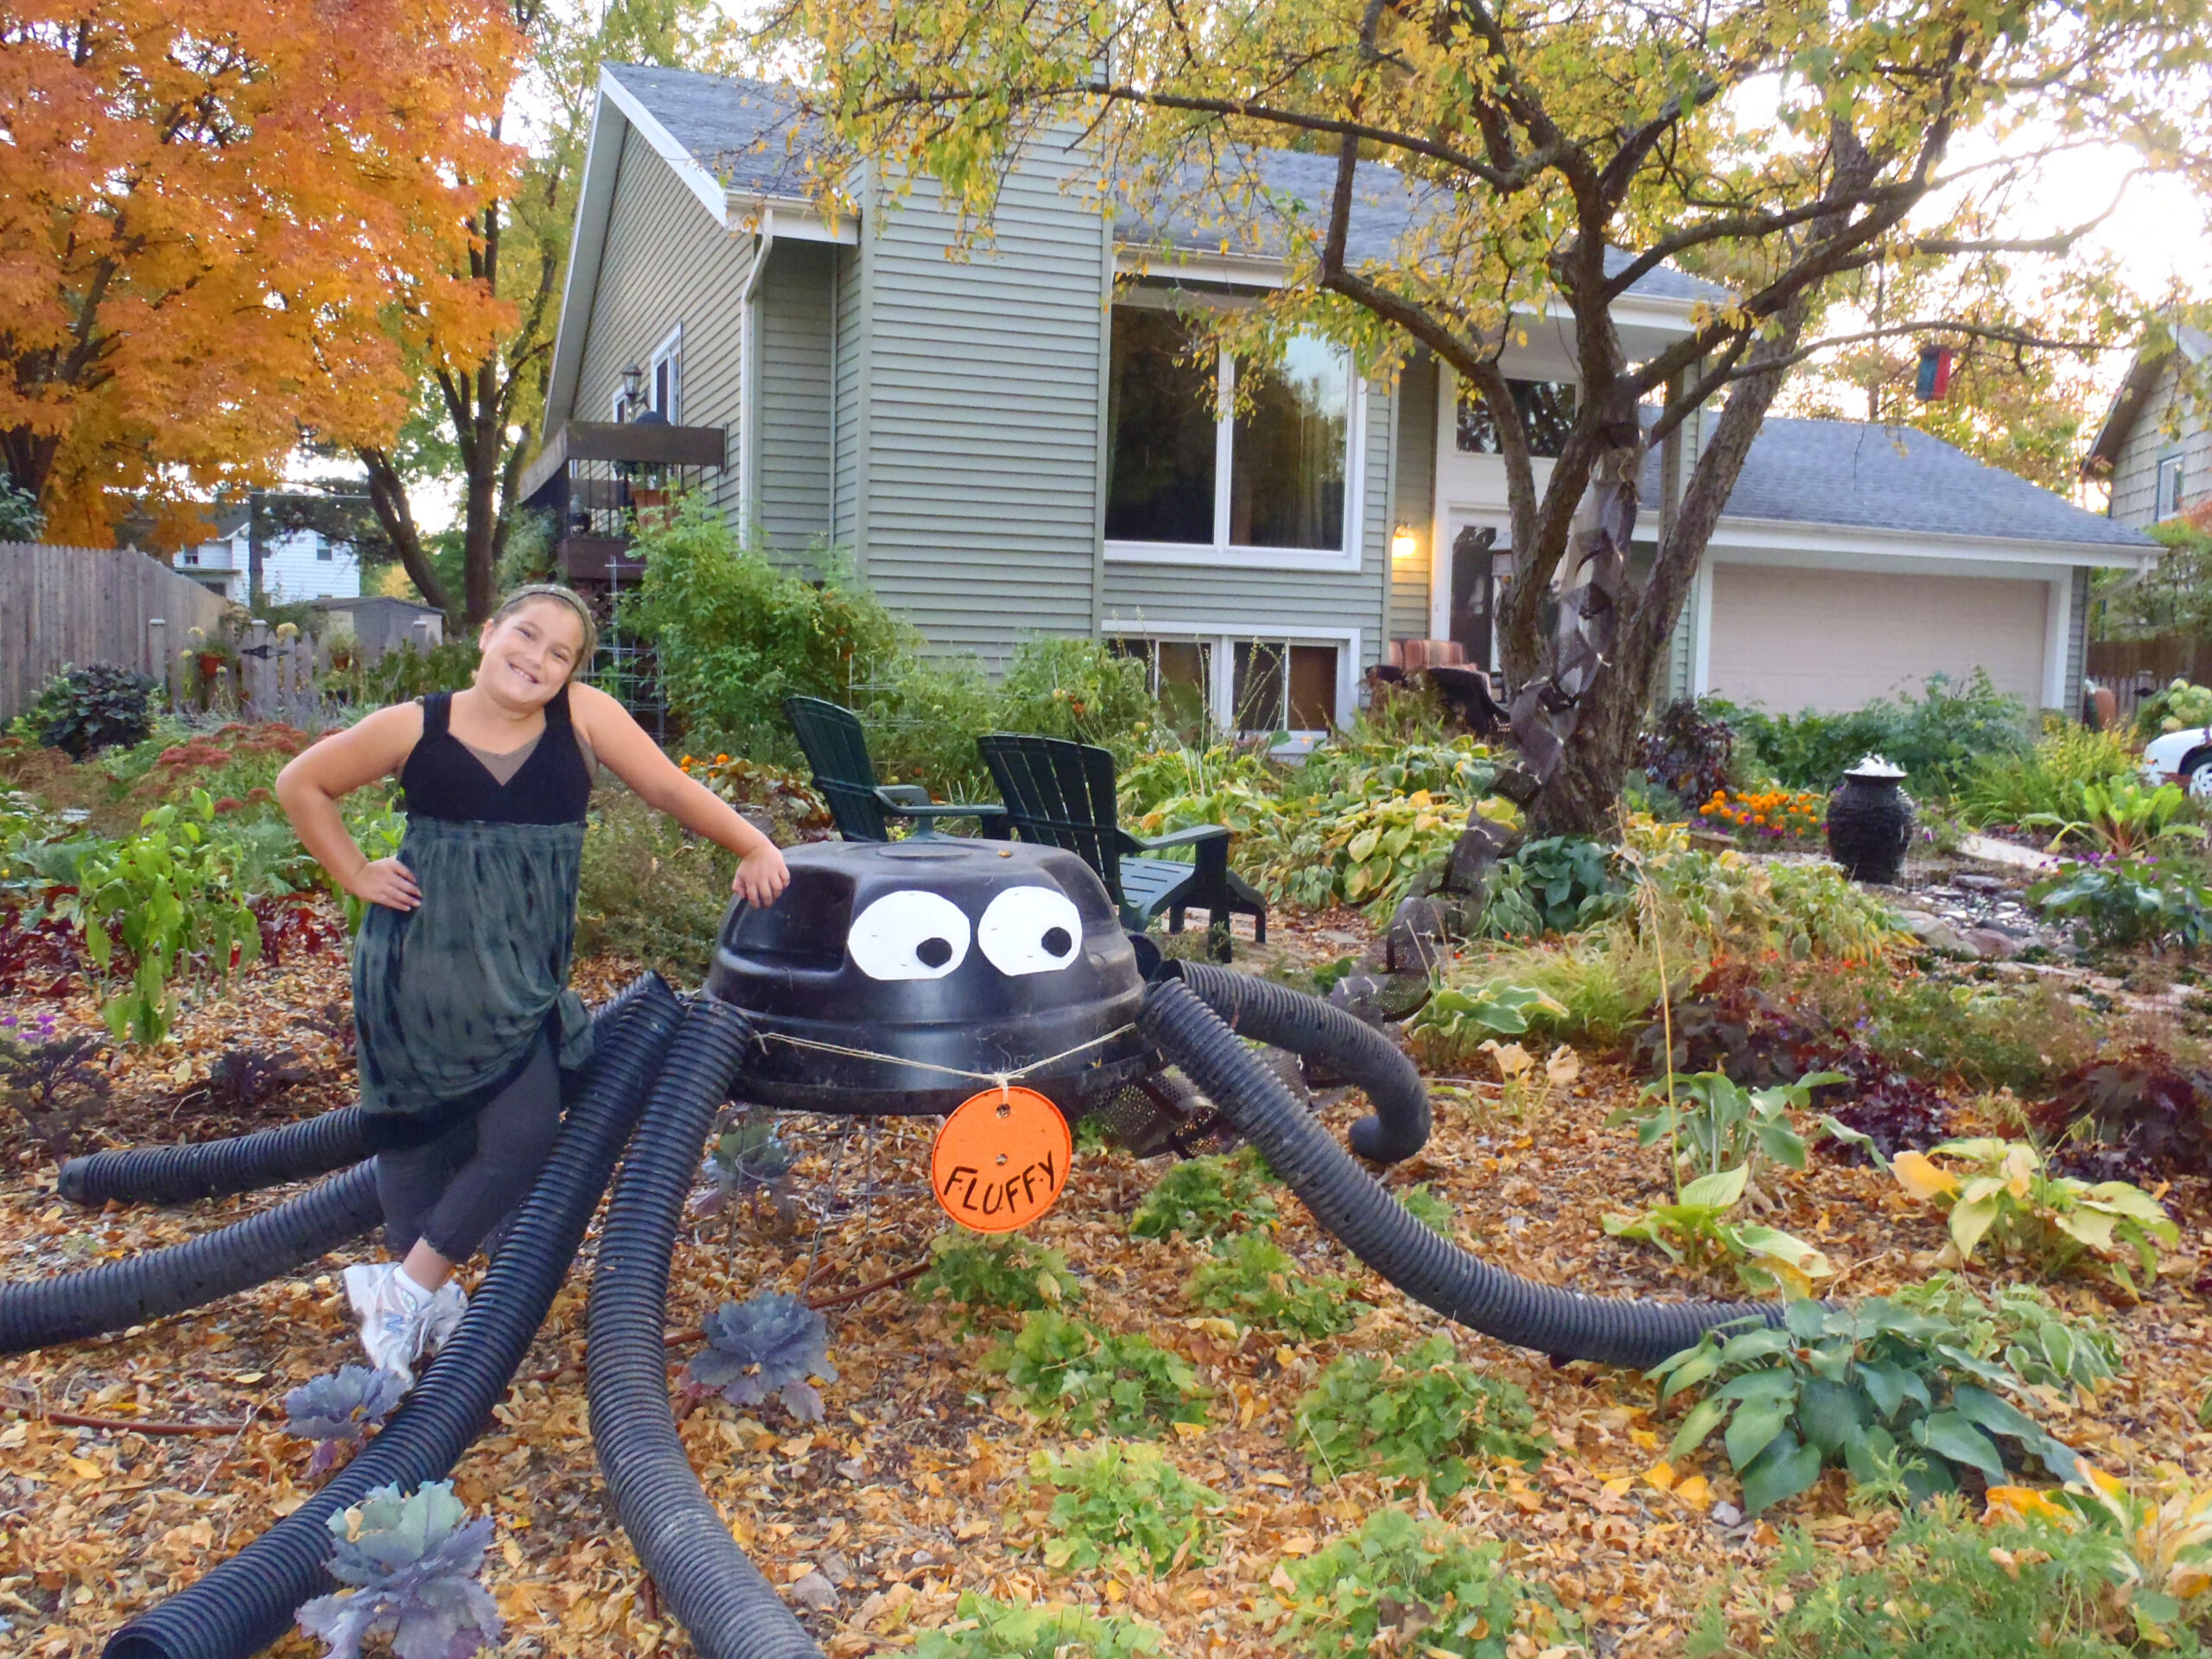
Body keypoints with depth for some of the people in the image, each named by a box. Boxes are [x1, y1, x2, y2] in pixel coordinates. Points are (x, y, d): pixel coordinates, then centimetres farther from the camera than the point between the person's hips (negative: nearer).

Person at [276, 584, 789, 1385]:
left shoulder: (583, 715, -4)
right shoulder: (414, 728, -5)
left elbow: (669, 787, -8)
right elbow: (301, 784, 7)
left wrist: (754, 848, -18)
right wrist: (358, 875, 0)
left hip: (517, 974, 1)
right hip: (418, 965, -1)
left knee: (526, 1138, -4)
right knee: (417, 1136, 8)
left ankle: (409, 1291, 14)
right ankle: (422, 1299, 27)